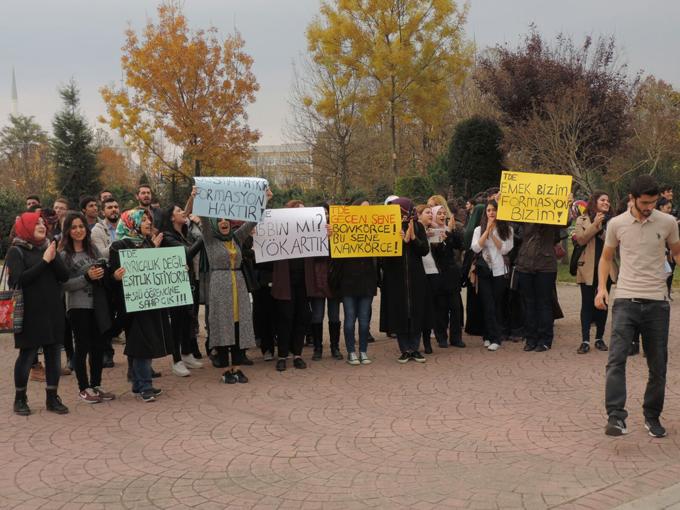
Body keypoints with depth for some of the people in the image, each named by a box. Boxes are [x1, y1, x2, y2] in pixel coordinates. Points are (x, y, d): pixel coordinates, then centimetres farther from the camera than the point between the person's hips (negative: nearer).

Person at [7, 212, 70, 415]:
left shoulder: (48, 247, 12)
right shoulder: (16, 251, -4)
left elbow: (64, 276, 3)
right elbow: (20, 279, -17)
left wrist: (53, 258, -13)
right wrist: (44, 261, -16)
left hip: (53, 311, 5)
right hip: (30, 313, -5)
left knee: (54, 354, 6)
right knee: (27, 354, 2)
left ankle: (52, 398, 16)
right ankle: (20, 399, 16)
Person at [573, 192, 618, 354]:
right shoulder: (582, 220, 4)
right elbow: (581, 239, -10)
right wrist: (595, 224, -15)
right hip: (588, 268, -2)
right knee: (587, 303, -2)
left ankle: (600, 338, 16)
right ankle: (585, 340, -2)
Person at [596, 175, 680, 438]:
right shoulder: (616, 224, 1)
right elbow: (606, 257, 14)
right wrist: (602, 287, 1)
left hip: (657, 301, 1)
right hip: (625, 300, -1)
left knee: (658, 365, 8)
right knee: (616, 359, -16)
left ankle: (652, 417, 24)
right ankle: (616, 417, -17)